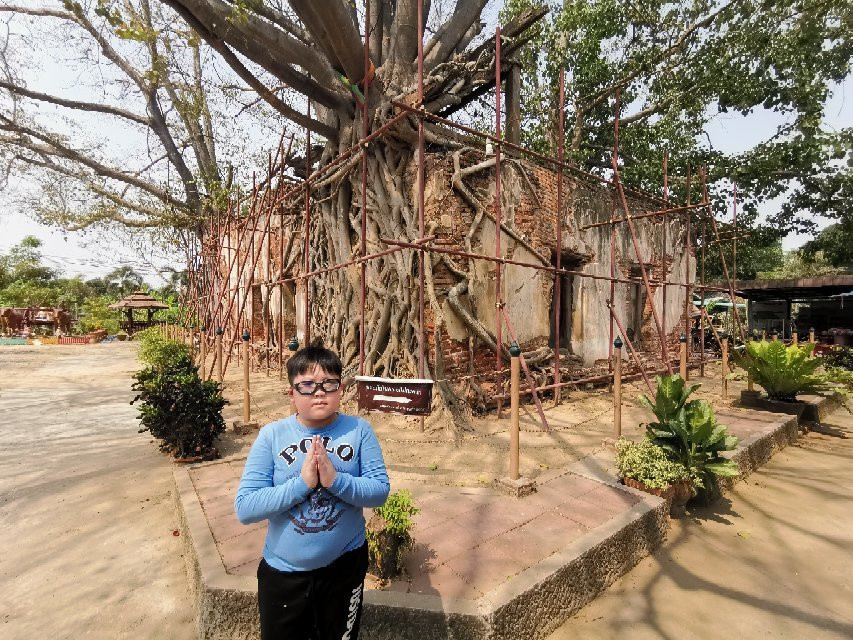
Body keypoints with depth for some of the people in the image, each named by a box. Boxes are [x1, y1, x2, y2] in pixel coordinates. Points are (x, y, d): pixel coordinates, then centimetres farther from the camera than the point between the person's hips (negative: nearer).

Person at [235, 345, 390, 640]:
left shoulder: (359, 430, -12)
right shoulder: (272, 435, -13)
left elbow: (380, 490, -14)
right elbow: (244, 508, -17)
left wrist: (335, 480, -29)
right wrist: (302, 483, -29)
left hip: (345, 564, 1)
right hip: (283, 570, 0)